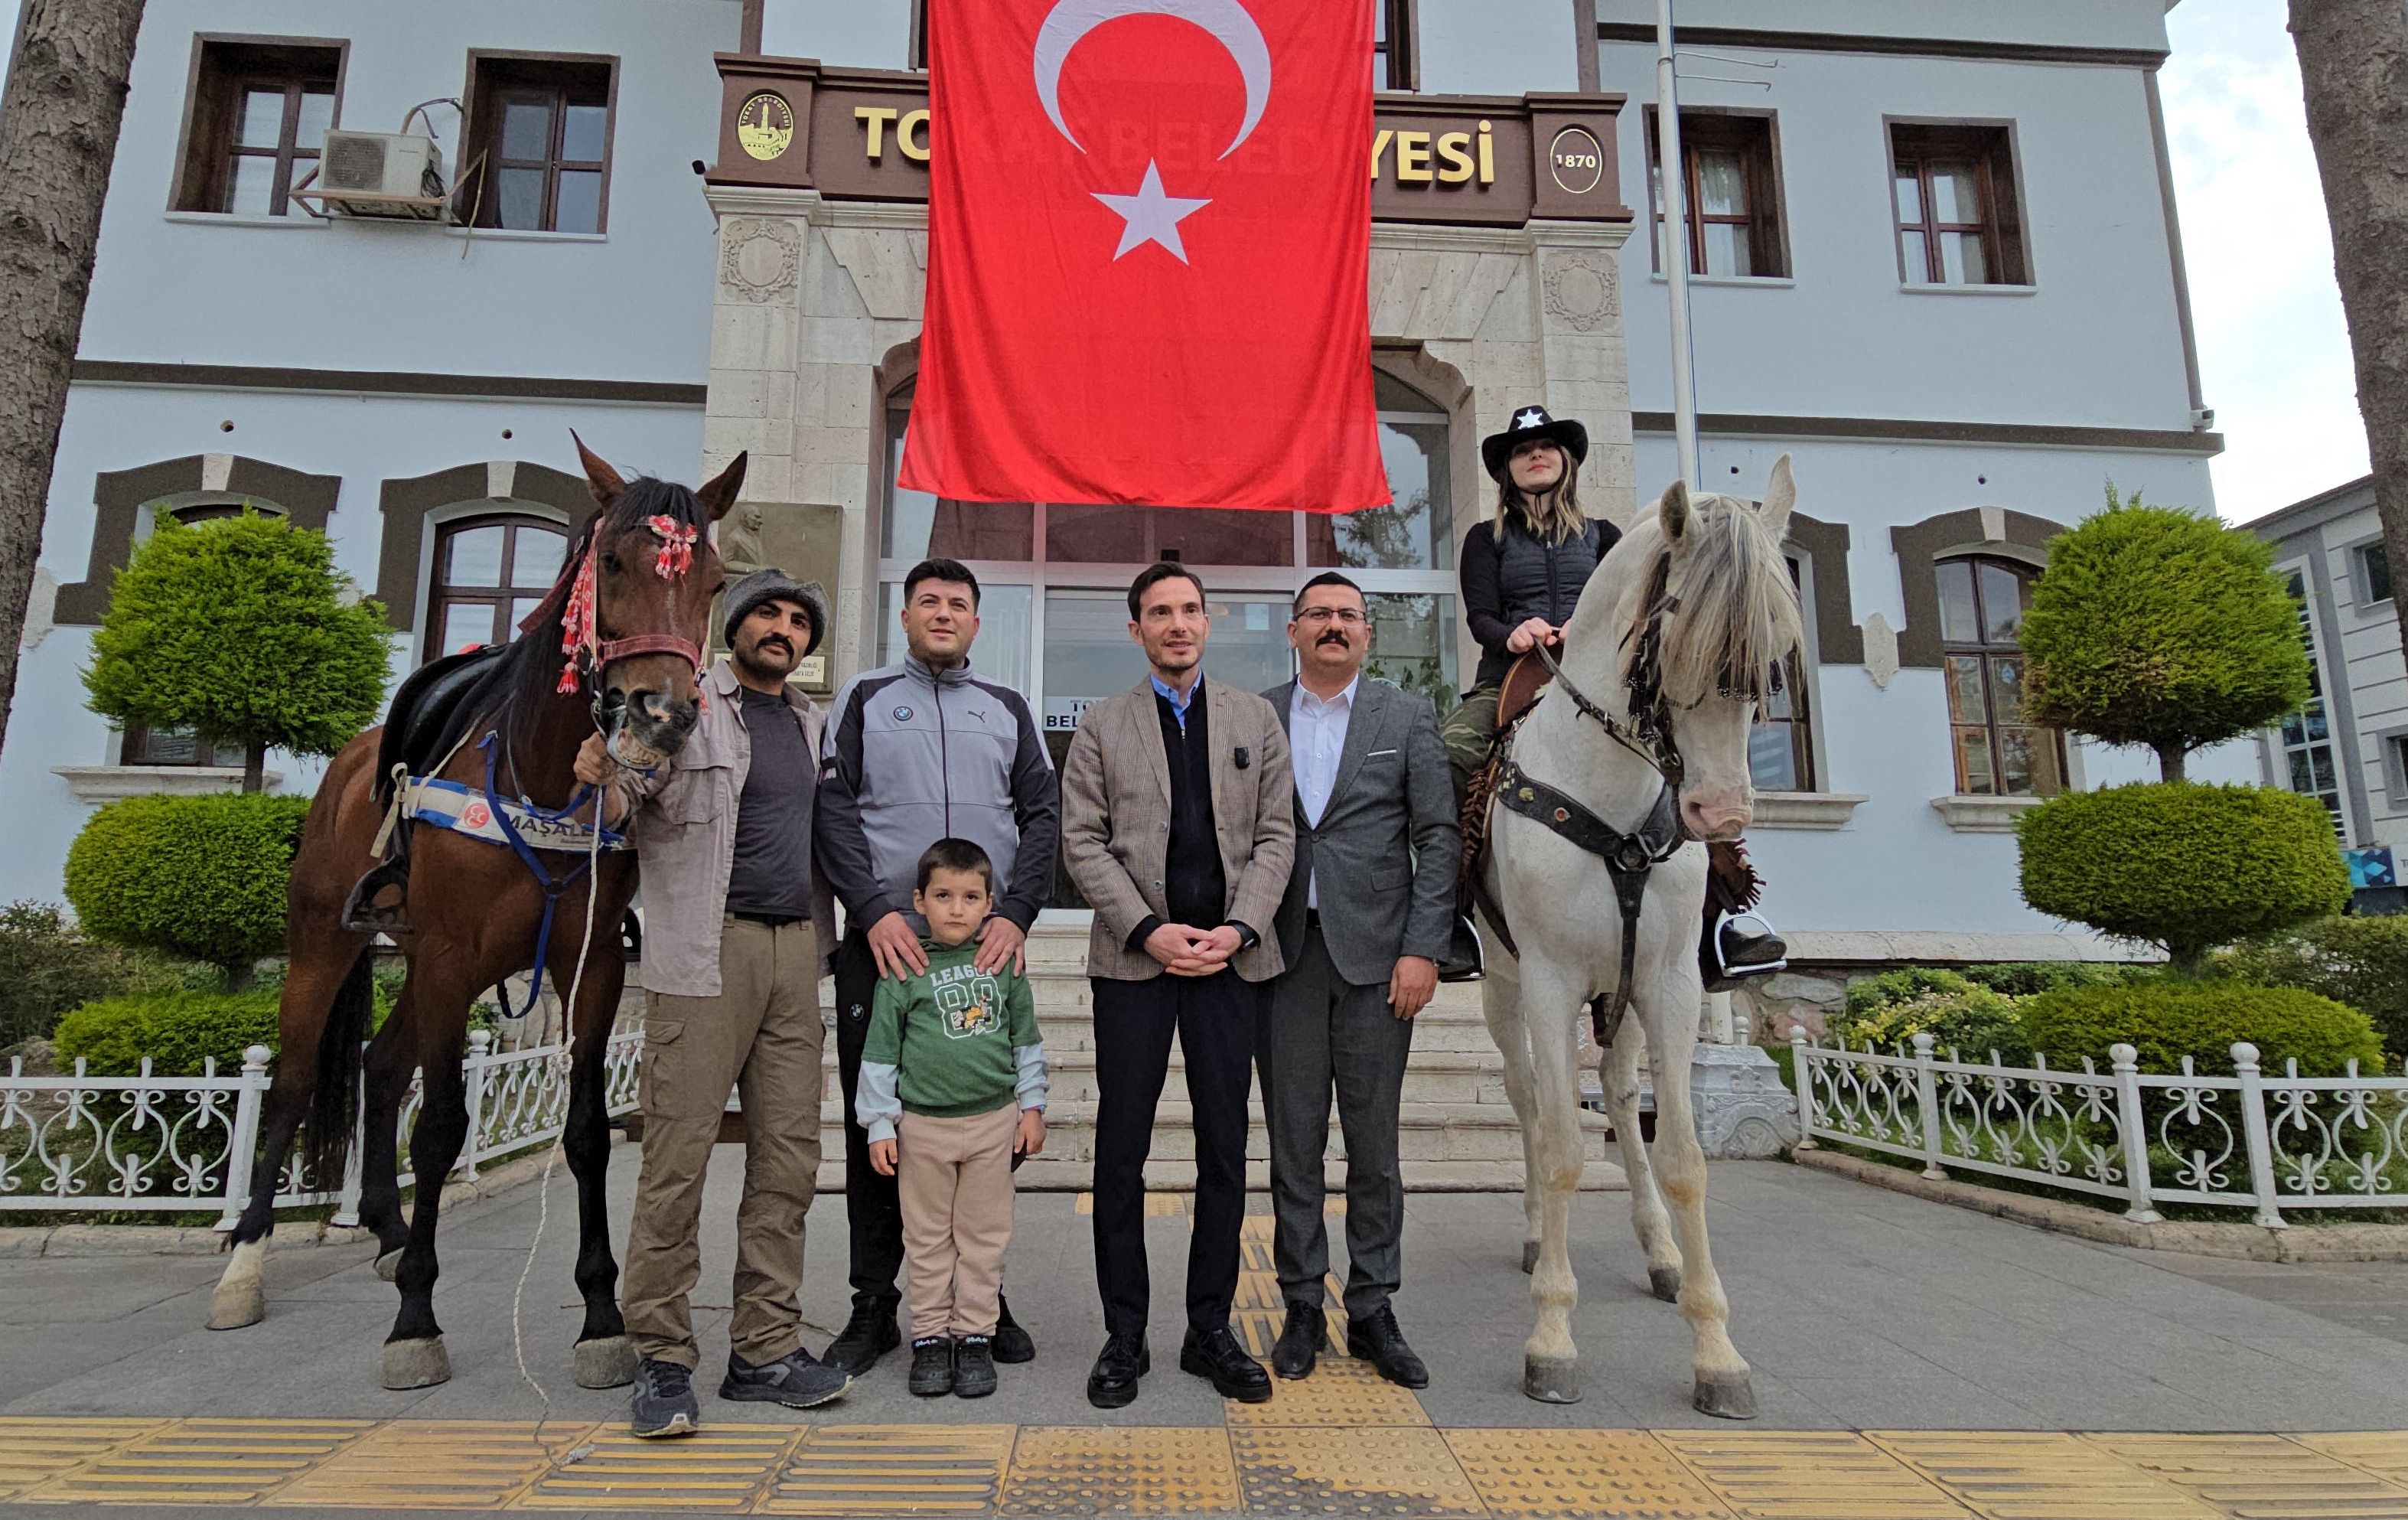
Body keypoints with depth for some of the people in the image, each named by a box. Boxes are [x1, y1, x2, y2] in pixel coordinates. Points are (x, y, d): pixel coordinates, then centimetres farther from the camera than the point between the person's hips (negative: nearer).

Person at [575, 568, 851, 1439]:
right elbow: (625, 811, -6)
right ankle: (662, 1361, 11)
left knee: (790, 1162, 6)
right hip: (707, 950, -5)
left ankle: (765, 1349, 17)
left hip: (796, 950, 6)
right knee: (678, 1158, -2)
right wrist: (603, 781, -26)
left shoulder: (810, 722, 17)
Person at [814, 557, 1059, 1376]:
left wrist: (1016, 913, -7)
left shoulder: (1007, 708, 15)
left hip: (987, 948, 1)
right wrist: (875, 911, -12)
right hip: (881, 945, -1)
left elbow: (1044, 816, 8)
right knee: (874, 1126, 5)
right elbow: (833, 810, 1)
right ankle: (874, 1307, 18)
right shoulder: (865, 698, 10)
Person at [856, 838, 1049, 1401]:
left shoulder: (1005, 964, 2)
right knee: (927, 1237, 9)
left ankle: (976, 1335, 22)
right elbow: (880, 1052, 0)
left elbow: (1026, 1038, 10)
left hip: (994, 1118, 1)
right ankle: (930, 1336, 23)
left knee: (984, 1234, 9)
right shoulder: (905, 971, -4)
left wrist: (1032, 1105, 9)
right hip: (923, 1123, -1)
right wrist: (879, 1125, 0)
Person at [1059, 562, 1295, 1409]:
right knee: (1121, 1152, 4)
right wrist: (1147, 930, -10)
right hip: (1134, 958, -1)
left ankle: (1211, 1330, 21)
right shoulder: (1103, 726, 8)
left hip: (1230, 955, 1)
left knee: (1225, 1150, 7)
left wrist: (1238, 929, -8)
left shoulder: (1256, 718, 11)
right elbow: (1083, 842, 1)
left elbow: (1275, 834, 6)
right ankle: (1124, 1335, 17)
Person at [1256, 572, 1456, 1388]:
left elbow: (1438, 837, 1)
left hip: (1376, 954, 0)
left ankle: (1372, 1312, 21)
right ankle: (1302, 1307, 21)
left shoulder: (1407, 716, 6)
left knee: (1374, 1143, 7)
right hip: (1284, 954, 1)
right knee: (1293, 1140, 8)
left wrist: (1422, 950, -7)